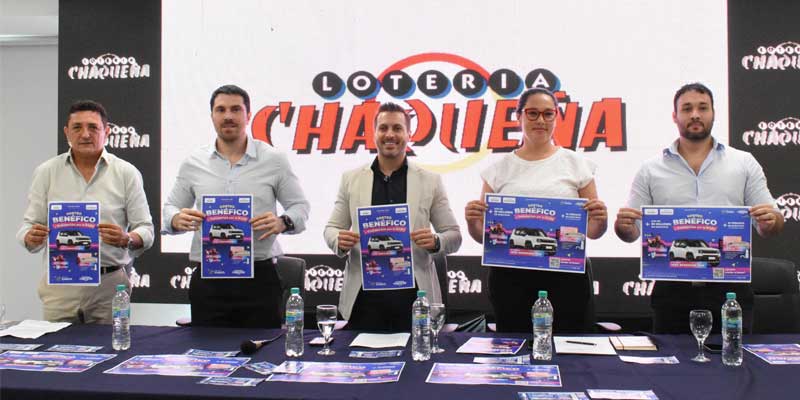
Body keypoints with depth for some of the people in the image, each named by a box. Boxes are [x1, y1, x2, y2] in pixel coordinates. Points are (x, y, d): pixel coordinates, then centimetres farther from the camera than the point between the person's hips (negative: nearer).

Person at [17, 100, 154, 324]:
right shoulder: (46, 172, 8)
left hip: (110, 283, -1)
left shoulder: (127, 173, 3)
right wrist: (31, 237, -14)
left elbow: (146, 231, 0)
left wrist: (126, 239, -20)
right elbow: (29, 226, 8)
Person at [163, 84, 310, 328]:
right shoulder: (193, 163, 8)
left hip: (259, 278, -1)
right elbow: (171, 208, 16)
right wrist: (176, 220, -8)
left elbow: (300, 207, 7)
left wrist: (282, 222, -15)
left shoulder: (274, 160, 3)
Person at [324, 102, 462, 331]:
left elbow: (454, 235, 6)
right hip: (364, 294, 1)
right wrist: (340, 241, -11)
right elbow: (332, 228, 12)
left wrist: (435, 241, -16)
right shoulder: (351, 179, 8)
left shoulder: (430, 181, 4)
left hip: (414, 294, 0)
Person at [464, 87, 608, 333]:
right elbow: (483, 236, 8)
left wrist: (600, 219, -12)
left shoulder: (576, 164, 7)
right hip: (511, 277, 1)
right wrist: (472, 221, -12)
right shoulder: (499, 169, 8)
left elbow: (592, 232, 8)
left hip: (567, 275, 0)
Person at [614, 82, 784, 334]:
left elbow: (769, 228, 9)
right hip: (672, 291, 0)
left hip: (729, 289, 0)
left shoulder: (744, 163, 9)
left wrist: (771, 221, -14)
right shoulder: (651, 170, 8)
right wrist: (623, 226, -16)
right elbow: (631, 232, 6)